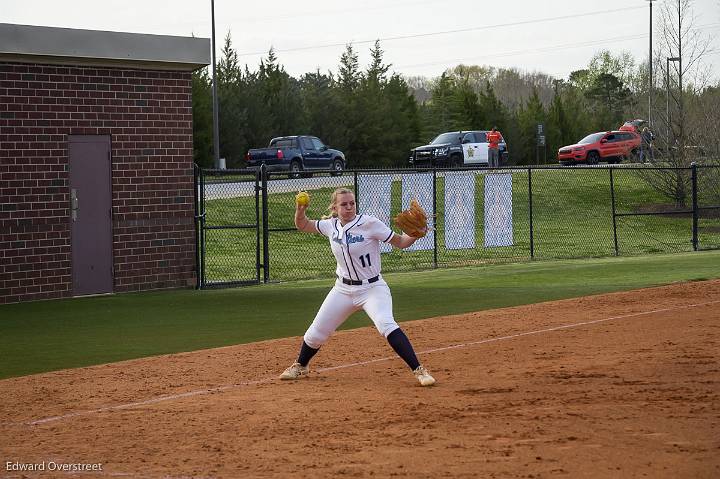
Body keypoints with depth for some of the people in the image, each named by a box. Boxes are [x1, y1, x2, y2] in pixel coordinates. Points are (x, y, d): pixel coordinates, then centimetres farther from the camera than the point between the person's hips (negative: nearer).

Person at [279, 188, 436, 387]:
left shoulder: (369, 223, -15)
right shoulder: (331, 225, -1)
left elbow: (400, 242, -12)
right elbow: (303, 226, 15)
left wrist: (415, 233, -31)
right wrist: (300, 211, -6)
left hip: (372, 288, -5)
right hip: (343, 289, 5)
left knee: (386, 325, -29)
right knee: (316, 333, 10)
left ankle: (419, 370, -27)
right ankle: (300, 366, 39)